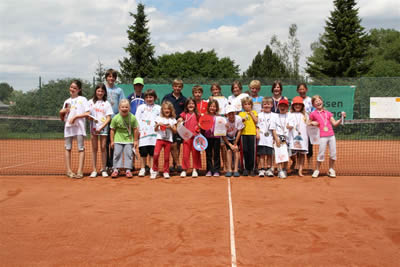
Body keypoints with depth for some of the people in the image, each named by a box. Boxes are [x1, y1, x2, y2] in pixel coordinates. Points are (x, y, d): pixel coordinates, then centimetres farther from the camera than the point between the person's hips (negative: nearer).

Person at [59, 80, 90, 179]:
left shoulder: (82, 99, 5)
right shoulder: (67, 101, 18)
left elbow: (87, 113, -6)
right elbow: (62, 118, 22)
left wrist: (75, 116, -15)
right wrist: (62, 112, 1)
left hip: (79, 126, -4)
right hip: (68, 126, 5)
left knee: (81, 148, -4)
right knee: (68, 148, 4)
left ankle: (80, 171, -3)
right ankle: (69, 170, 10)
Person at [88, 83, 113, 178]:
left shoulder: (106, 103, 5)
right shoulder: (91, 102, 10)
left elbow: (108, 118, 0)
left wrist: (101, 127, -12)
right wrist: (90, 118, -12)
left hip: (104, 128, -1)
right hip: (93, 127, 1)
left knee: (103, 148, -1)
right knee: (94, 148, 3)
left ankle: (103, 169, 7)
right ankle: (94, 170, 6)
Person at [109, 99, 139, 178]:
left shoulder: (133, 118, -10)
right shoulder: (115, 118, -10)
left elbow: (135, 129, -1)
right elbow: (112, 130, -2)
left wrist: (135, 140, 1)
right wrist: (112, 141, -1)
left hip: (129, 139, 0)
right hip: (118, 139, 0)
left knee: (128, 154, 0)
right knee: (117, 153, 1)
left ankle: (128, 170, 8)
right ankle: (116, 169, 10)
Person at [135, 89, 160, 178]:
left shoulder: (158, 108, 13)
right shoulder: (141, 107, 14)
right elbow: (137, 120, 9)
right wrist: (138, 130, -1)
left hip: (154, 133, 0)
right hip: (143, 133, 0)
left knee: (152, 152, 1)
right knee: (143, 152, 1)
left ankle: (152, 170, 7)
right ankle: (142, 169, 10)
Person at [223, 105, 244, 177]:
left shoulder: (238, 119, -29)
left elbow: (239, 131, -17)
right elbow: (223, 136, -17)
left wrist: (235, 144, -13)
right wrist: (230, 145, -21)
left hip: (236, 137, 0)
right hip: (228, 138, 0)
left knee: (236, 150, -12)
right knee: (229, 150, -14)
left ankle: (236, 170, -10)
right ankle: (229, 170, -10)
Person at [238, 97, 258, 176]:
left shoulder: (254, 112, 12)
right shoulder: (241, 113, 13)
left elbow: (256, 121, -1)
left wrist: (251, 113, 0)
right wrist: (242, 120, -13)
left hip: (252, 133, -1)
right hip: (244, 133, 1)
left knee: (252, 151, -2)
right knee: (245, 151, -2)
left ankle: (252, 169, 5)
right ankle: (245, 169, 5)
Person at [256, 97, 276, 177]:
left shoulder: (274, 115, 7)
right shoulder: (260, 115, 10)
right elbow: (257, 126, 8)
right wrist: (257, 133, -8)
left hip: (270, 138, 0)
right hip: (261, 138, 0)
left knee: (270, 155, 3)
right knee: (262, 154, 0)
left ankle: (269, 169, 13)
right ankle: (261, 170, 4)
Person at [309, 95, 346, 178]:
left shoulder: (328, 113, 13)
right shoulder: (313, 114, 4)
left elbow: (334, 123, 12)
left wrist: (341, 118, -1)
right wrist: (312, 123, -7)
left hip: (331, 135, 4)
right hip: (322, 136, -4)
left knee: (333, 153, 5)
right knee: (321, 154, -4)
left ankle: (331, 170, 20)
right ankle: (317, 170, 13)